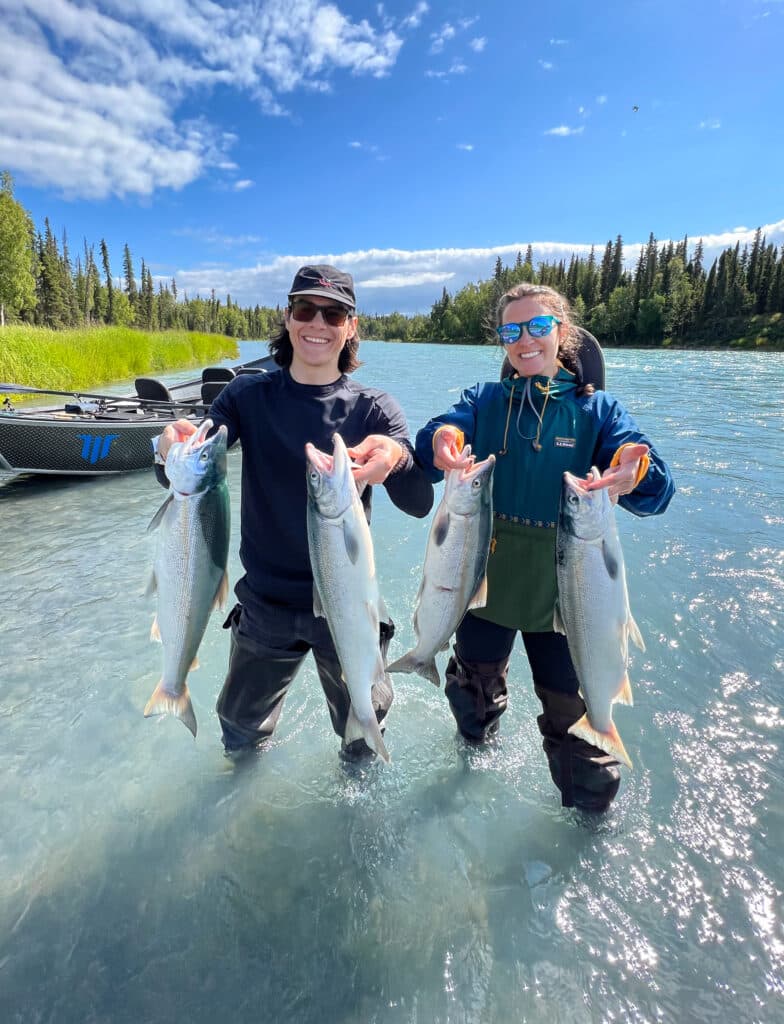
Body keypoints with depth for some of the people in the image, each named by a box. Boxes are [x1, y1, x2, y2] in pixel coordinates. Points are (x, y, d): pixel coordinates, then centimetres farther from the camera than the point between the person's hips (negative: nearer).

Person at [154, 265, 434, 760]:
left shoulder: (374, 408, -9)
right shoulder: (248, 395, -6)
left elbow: (420, 504, -20)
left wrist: (397, 457, -43)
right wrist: (172, 450, -38)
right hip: (265, 603, 1)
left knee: (364, 733, 20)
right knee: (241, 730, 23)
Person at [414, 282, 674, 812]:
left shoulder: (597, 409, -4)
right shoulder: (483, 401, 0)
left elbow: (657, 490, -16)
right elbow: (439, 438, -19)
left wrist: (636, 474, -40)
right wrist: (441, 443, -44)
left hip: (563, 590, -1)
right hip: (485, 580, 2)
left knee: (572, 712, 12)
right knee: (476, 686, 23)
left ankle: (590, 813, 41)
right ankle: (477, 750, 56)